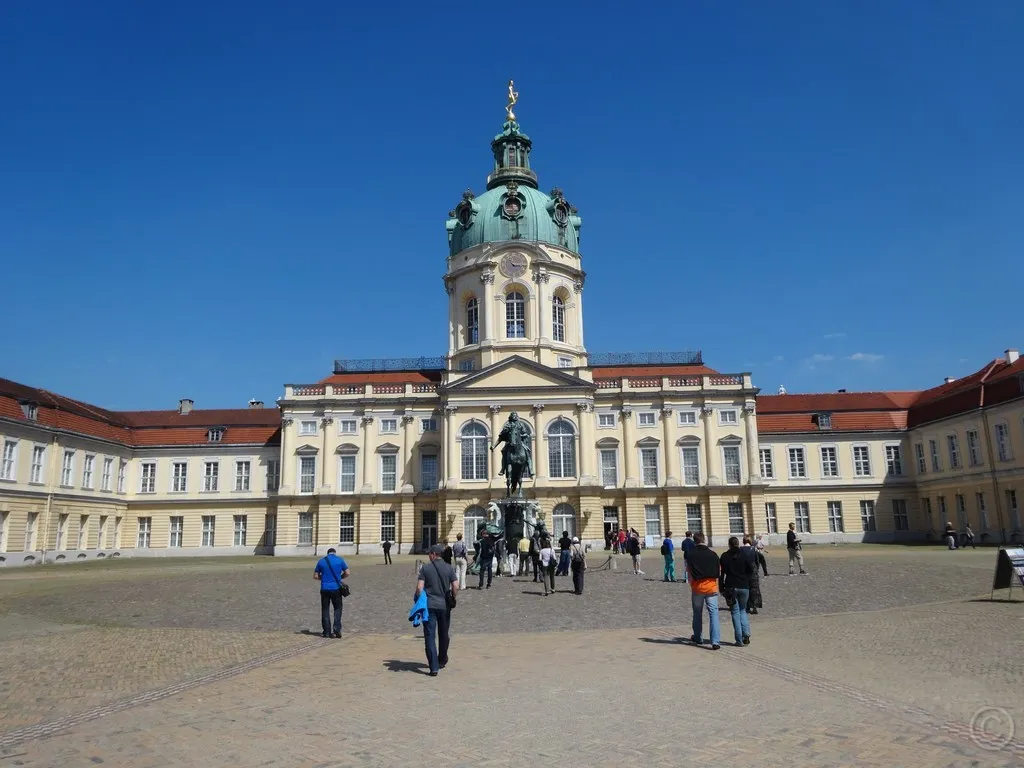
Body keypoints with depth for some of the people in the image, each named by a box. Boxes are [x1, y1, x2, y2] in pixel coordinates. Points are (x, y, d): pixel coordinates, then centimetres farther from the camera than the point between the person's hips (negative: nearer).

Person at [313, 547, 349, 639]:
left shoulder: (321, 561, 4)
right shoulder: (340, 560, 1)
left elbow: (315, 576, 5)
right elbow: (347, 573, 0)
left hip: (324, 589, 1)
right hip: (336, 588, -1)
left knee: (325, 610, 10)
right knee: (338, 608, 11)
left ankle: (327, 632, 11)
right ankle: (337, 629, -1)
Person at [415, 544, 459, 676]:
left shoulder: (425, 568, -4)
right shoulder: (449, 568, 1)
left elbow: (419, 587, -9)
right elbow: (456, 587, -4)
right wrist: (452, 600, 11)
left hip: (429, 606, -3)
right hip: (444, 606, 3)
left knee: (430, 636, -1)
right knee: (443, 635, 20)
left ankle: (434, 667, -9)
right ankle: (442, 661, 36)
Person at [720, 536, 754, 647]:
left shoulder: (724, 556, -2)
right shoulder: (744, 555, 1)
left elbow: (721, 572, -5)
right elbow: (751, 570, -1)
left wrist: (722, 588, -1)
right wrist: (745, 579, 11)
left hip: (731, 587, -2)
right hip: (744, 587, 2)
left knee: (735, 612, 4)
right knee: (742, 610, 17)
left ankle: (739, 639, -1)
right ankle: (746, 634, 0)